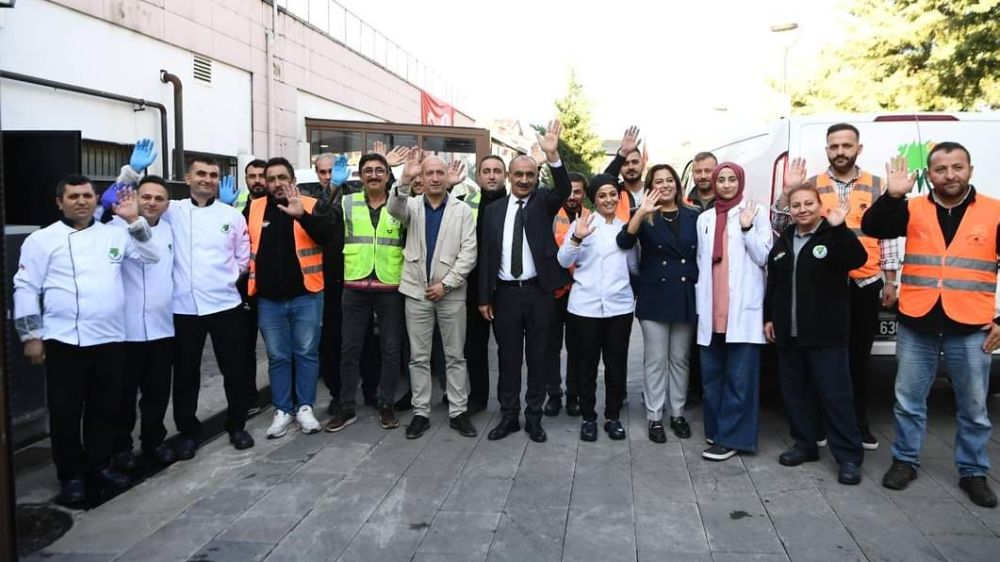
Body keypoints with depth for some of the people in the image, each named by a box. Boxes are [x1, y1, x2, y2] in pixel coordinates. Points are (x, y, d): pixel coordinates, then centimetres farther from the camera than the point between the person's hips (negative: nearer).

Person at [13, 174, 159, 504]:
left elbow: (151, 256, 7)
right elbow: (25, 289, 0)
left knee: (106, 407, 12)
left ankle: (99, 466, 27)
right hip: (64, 341, -3)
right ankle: (71, 475, 17)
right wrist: (31, 336, -5)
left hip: (110, 339, 3)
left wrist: (134, 221, -4)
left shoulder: (114, 234, 11)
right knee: (66, 411, 4)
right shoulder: (42, 240, 1)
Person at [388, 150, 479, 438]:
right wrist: (405, 180, -37)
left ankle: (457, 412, 15)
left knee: (455, 356, 6)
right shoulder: (412, 205, 5)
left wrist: (446, 284, -11)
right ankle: (420, 413, 16)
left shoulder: (462, 210, 2)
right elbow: (394, 209, -20)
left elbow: (468, 254, -4)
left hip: (451, 293, -1)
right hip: (417, 291, 1)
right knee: (419, 357, 7)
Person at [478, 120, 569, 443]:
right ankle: (509, 416, 20)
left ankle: (534, 417, 18)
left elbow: (564, 190, -20)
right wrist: (484, 297, 2)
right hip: (505, 293, 2)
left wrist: (553, 155, -36)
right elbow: (486, 255, 6)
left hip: (538, 292, -1)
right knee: (508, 357, 9)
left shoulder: (543, 202, 3)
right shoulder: (494, 210, 6)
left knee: (537, 357, 7)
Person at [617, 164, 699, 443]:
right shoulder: (645, 216, -2)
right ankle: (654, 417, 12)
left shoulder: (693, 216, 6)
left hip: (685, 296, 2)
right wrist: (641, 213, -33)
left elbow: (702, 254, 10)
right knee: (655, 360, 3)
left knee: (680, 359, 12)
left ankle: (677, 413, 24)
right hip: (655, 296, -2)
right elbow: (624, 242, -20)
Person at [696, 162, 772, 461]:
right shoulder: (705, 219, 15)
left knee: (739, 376, -4)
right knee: (711, 374, 9)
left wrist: (747, 228, -14)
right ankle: (716, 428, 21)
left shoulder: (756, 212, 3)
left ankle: (730, 437, 1)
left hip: (743, 307, -4)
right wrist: (699, 302, 10)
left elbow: (764, 258, -3)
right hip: (711, 308, 5)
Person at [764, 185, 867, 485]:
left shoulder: (833, 236, -4)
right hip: (789, 333, 6)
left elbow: (858, 259, -24)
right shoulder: (783, 241, 13)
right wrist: (769, 317, 15)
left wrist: (838, 228, -35)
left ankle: (849, 455, 4)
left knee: (835, 393, -4)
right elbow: (772, 283, 18)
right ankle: (805, 444, 25)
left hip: (825, 333, -6)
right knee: (795, 391, 12)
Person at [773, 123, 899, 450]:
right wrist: (788, 191, -15)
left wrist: (890, 281, 5)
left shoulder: (877, 186, 5)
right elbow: (780, 227, -1)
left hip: (865, 285, 1)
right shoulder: (811, 186, 2)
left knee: (860, 356, 11)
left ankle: (859, 422, 24)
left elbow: (887, 234, 8)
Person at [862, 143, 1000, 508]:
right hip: (916, 325, 1)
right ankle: (905, 461, 27)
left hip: (970, 328, 0)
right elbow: (871, 228, -8)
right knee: (908, 401, 11)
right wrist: (892, 195, -22)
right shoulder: (912, 210, 3)